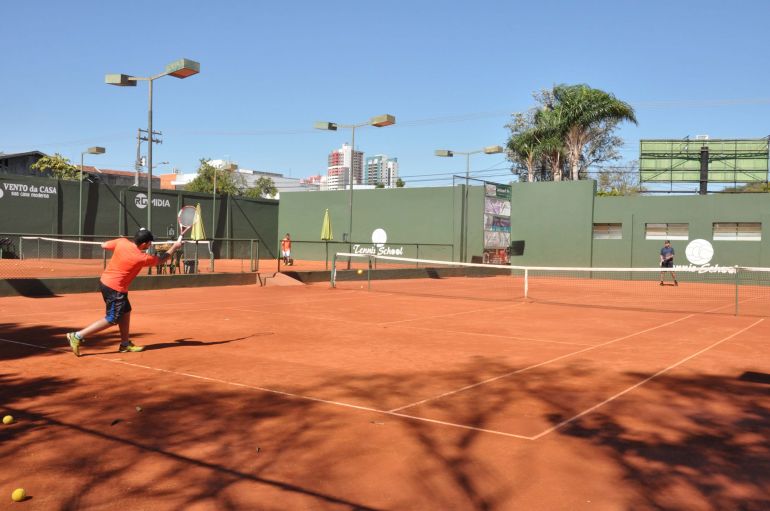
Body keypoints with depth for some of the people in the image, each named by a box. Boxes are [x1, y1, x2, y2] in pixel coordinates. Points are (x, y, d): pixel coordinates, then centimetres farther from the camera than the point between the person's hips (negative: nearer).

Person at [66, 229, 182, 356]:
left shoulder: (121, 242, -7)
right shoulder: (142, 258, -19)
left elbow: (104, 245, 10)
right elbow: (161, 259, -2)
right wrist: (174, 247, 11)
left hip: (105, 281, 9)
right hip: (115, 289, -9)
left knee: (125, 311, 18)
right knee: (112, 320, 0)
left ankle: (125, 344, 25)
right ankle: (77, 336, -3)